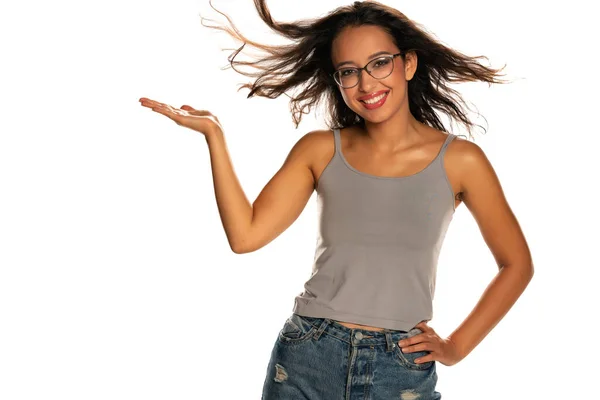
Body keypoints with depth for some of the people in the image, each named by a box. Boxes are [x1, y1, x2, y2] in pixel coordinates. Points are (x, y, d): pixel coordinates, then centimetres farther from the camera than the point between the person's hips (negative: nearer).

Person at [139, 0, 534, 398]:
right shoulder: (320, 150, 2)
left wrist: (456, 346, 1)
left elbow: (517, 264, 5)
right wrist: (214, 134, -9)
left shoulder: (459, 160, -4)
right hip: (305, 362, 2)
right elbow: (245, 235, -7)